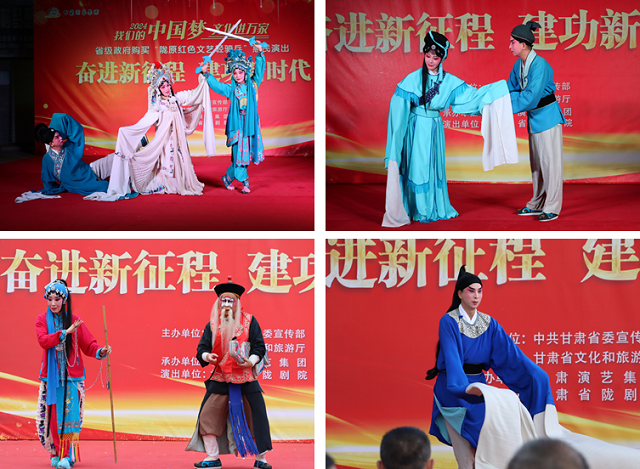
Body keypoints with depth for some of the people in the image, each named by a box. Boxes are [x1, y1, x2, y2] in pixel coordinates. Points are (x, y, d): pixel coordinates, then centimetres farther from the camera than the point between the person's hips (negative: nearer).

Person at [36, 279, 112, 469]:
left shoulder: (74, 321, 3)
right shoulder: (42, 320, 3)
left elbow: (88, 344, 2)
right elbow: (43, 341, -14)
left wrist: (100, 352, -18)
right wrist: (65, 332, -23)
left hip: (72, 375, -1)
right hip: (51, 375, 1)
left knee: (70, 414, -10)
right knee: (53, 414, 2)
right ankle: (56, 453, 17)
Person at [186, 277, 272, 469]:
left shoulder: (249, 321, 2)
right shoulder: (212, 324, 7)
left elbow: (259, 346, -1)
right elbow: (202, 347, 4)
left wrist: (251, 361, -20)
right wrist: (206, 356, -19)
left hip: (246, 376, -2)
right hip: (220, 377, 2)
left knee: (258, 416, -5)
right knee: (207, 415, -1)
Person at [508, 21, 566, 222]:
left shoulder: (540, 65, -24)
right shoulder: (518, 65, 3)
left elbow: (531, 95, -29)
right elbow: (511, 89, 10)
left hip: (547, 117, -9)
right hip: (533, 118, 9)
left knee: (549, 161, -4)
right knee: (536, 162, 15)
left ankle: (552, 208, -1)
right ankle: (537, 205, 24)